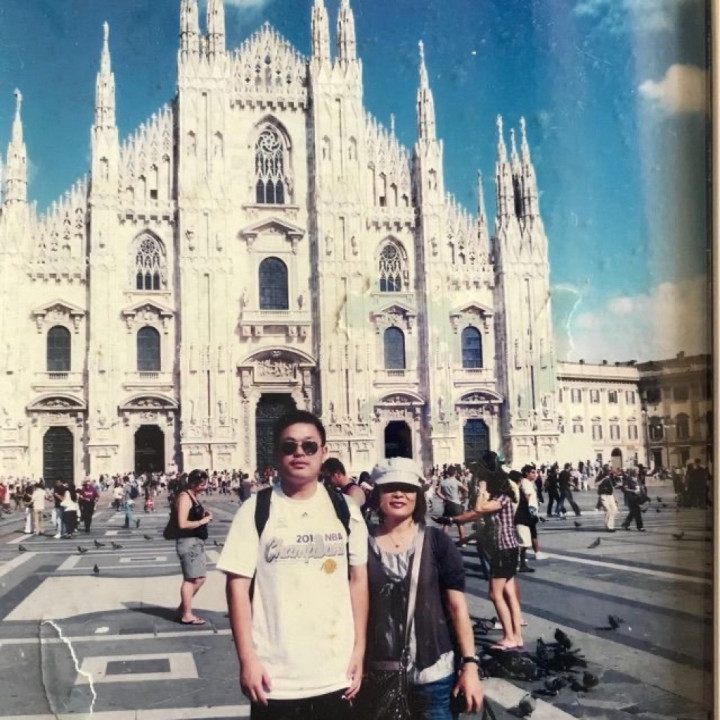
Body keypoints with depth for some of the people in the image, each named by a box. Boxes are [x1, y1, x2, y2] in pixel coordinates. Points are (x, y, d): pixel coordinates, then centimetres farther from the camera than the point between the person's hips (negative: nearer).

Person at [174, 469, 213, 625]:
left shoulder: (193, 496, 15)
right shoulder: (184, 497, -16)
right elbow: (183, 524, -24)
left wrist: (204, 516, 8)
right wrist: (202, 521, -16)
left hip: (196, 541, 11)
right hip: (188, 542, -11)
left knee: (200, 577, 15)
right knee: (191, 578, -4)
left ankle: (183, 608, 25)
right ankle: (186, 615, 5)